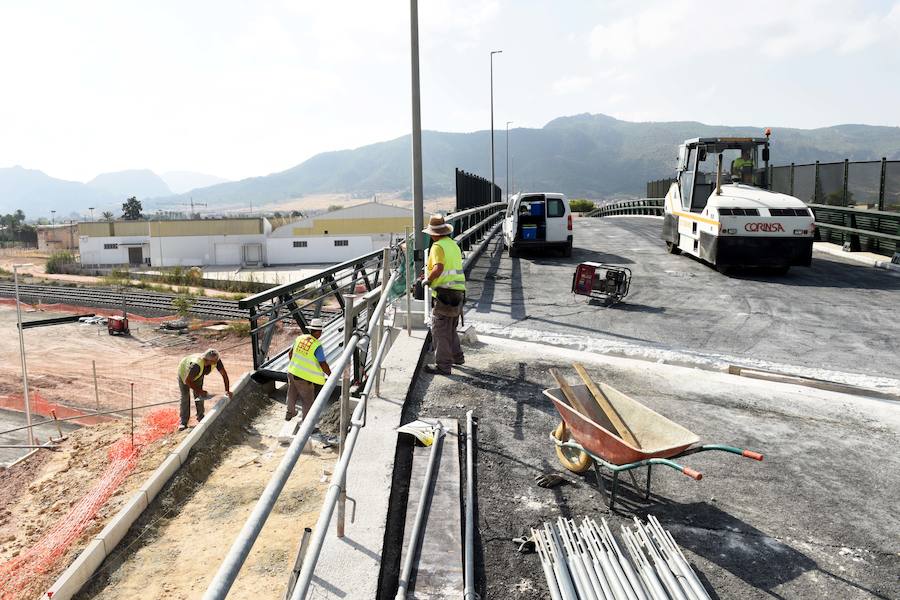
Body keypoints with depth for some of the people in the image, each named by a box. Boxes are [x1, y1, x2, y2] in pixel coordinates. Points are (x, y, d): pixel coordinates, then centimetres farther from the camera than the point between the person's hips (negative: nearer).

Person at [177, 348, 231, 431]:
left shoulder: (216, 360, -33)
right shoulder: (196, 365, -48)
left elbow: (224, 374, -22)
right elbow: (187, 381, -36)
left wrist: (227, 390, -28)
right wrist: (200, 391, -30)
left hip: (198, 375, 5)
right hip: (184, 372, -5)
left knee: (198, 395, 3)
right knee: (185, 396, -6)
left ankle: (200, 417, 17)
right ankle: (183, 422, 1)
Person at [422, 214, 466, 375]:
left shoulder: (438, 246, -12)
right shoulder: (453, 244, 15)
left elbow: (439, 267, -26)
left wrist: (428, 279, -11)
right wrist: (430, 269, 23)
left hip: (444, 293, -9)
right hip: (458, 291, 9)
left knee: (439, 330, -1)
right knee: (450, 329, 23)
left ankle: (443, 366, 3)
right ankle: (457, 357, 33)